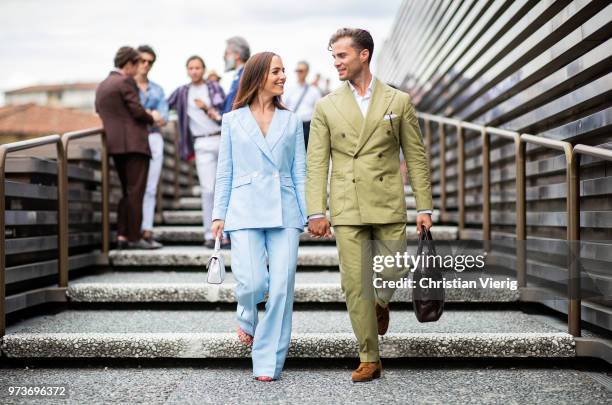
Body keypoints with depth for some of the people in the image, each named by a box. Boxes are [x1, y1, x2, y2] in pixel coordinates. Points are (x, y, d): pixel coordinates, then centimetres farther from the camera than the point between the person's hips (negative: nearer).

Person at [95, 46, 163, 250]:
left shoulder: (101, 86, 17)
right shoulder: (126, 82, -9)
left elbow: (101, 113, 18)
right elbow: (137, 111, -15)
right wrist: (152, 118, 5)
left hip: (115, 144, 9)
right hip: (134, 143, -8)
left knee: (126, 192, 14)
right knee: (135, 192, -6)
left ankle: (122, 236, 10)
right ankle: (134, 238, -6)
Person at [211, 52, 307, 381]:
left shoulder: (291, 121, 12)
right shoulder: (232, 121, 9)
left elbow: (300, 172, 10)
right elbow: (225, 173, 10)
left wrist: (308, 214, 2)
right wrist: (219, 214, 3)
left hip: (284, 213, 1)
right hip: (245, 210, -1)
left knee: (281, 287, -5)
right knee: (252, 282, -14)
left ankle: (268, 363, 6)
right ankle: (247, 319, 22)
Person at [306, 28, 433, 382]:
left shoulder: (399, 101, 6)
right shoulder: (327, 107, 7)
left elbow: (416, 156, 6)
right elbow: (317, 163, 4)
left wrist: (424, 207, 1)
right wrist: (316, 211, -6)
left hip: (388, 205, 0)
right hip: (347, 208, 0)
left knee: (394, 271, -2)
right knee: (355, 283, -2)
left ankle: (381, 302, 36)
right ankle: (370, 359, 10)